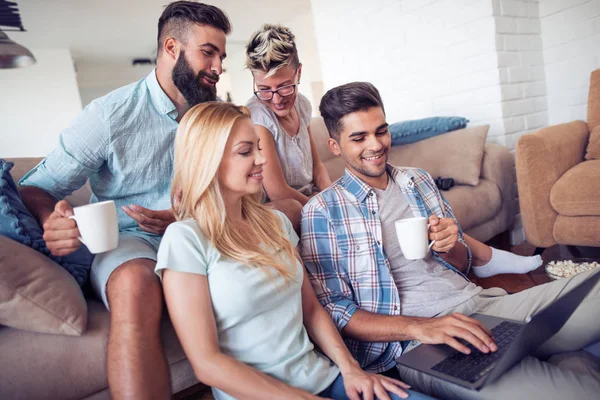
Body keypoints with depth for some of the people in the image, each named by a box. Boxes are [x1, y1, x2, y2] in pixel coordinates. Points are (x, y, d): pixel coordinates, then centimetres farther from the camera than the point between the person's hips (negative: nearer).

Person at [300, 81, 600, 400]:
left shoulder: (419, 180, 13)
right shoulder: (321, 210, -3)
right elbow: (332, 312, -6)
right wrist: (417, 326, -20)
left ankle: (574, 363, 6)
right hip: (418, 343, -5)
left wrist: (449, 249, -5)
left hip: (481, 304, 6)